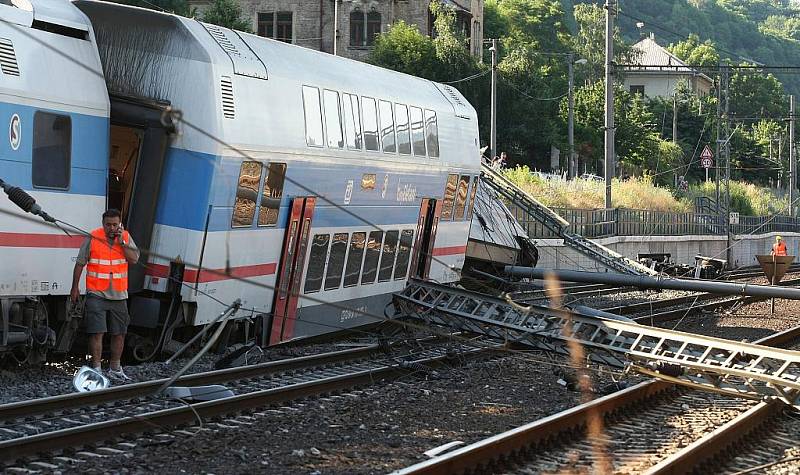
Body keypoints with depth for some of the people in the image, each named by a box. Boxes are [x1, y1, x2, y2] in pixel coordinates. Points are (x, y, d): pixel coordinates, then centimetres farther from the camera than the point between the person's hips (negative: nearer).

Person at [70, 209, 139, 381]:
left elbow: (134, 259, -5)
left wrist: (121, 243, -14)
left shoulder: (126, 237, 4)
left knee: (119, 334, 11)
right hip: (97, 294, -4)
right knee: (97, 333, -10)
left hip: (118, 295, 4)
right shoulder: (93, 238, -6)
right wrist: (75, 288, 0)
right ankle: (96, 369, -6)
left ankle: (115, 369, 24)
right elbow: (80, 263, 0)